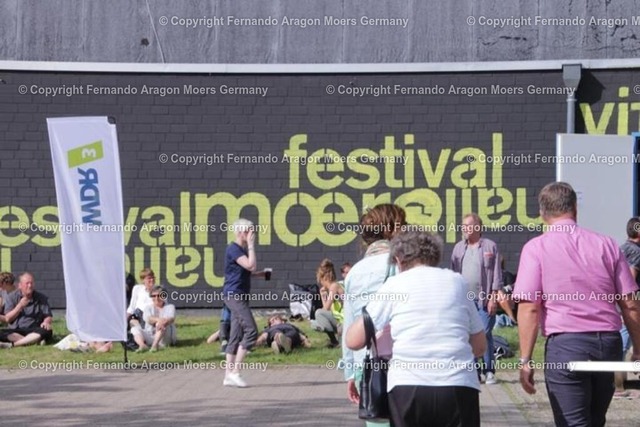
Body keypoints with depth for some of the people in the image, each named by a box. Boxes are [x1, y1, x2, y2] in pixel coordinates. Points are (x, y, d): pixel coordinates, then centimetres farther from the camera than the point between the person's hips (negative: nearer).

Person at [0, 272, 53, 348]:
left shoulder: (41, 298, 8)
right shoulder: (11, 297, 7)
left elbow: (48, 316, 6)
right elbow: (8, 319, 1)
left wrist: (46, 322, -18)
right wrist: (20, 306, -11)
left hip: (34, 332, 1)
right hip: (15, 331, -1)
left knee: (47, 331, -34)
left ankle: (12, 344, -38)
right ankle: (34, 340, -35)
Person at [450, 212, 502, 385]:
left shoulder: (490, 246, 2)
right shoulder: (458, 248, 13)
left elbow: (496, 274, -1)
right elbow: (454, 273, 15)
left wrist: (493, 297, -7)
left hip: (484, 299, -4)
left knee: (485, 335, -6)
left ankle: (489, 371, 0)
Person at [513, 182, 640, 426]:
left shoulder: (536, 248, -1)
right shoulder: (606, 245, 10)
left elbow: (529, 307, -9)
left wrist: (525, 360, -7)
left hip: (566, 343, -4)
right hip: (609, 342, 4)